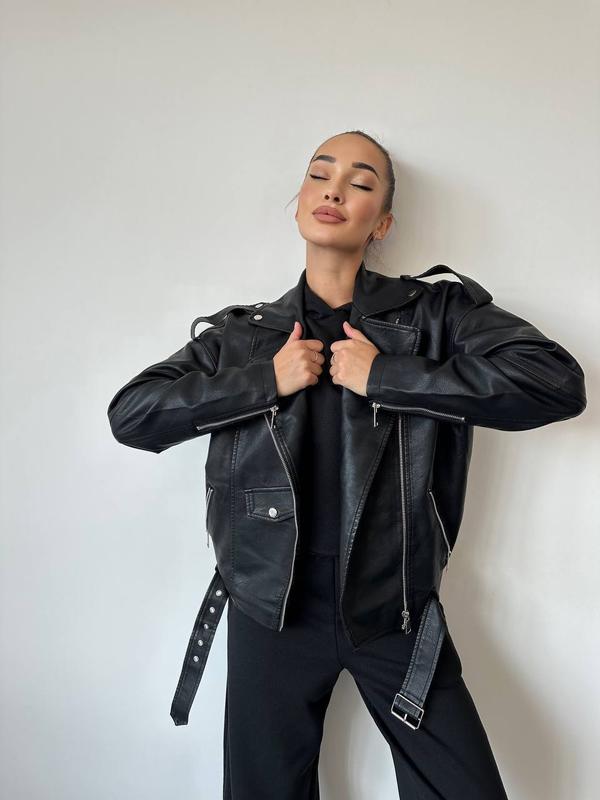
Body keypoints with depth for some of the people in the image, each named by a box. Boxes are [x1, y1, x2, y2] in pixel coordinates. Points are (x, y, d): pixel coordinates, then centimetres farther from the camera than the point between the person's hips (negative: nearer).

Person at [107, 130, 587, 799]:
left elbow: (558, 382, -17)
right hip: (272, 613, 2)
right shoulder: (243, 333, 3)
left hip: (395, 613, -1)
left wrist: (383, 376, -19)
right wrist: (268, 380, -13)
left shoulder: (437, 313, -3)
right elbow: (130, 414, -2)